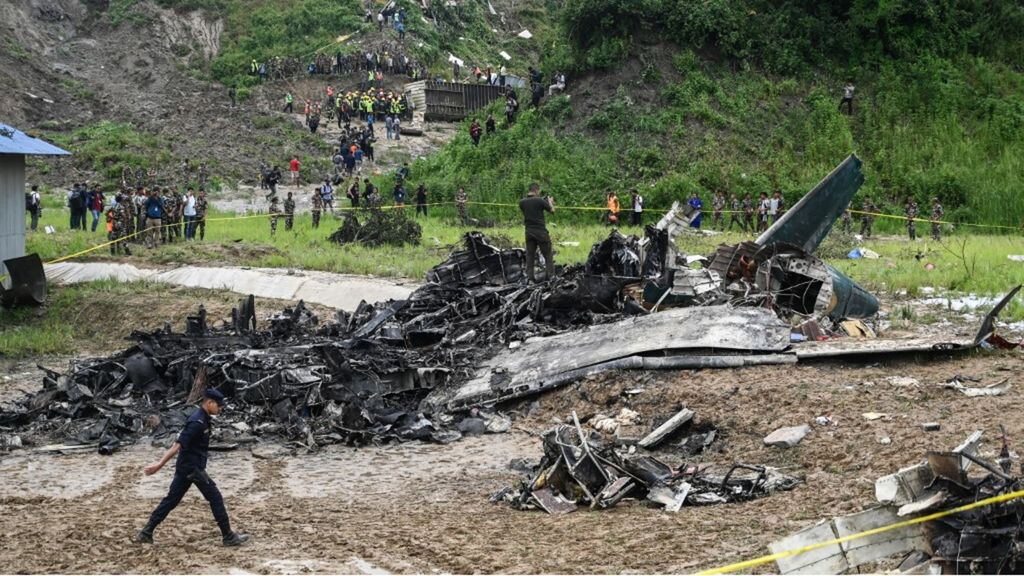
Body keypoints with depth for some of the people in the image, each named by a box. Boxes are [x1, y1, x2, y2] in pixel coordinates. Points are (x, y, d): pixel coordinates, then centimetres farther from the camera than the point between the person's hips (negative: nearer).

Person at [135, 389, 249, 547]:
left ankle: (146, 533, 12)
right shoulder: (197, 422, -23)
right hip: (193, 467, -10)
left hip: (186, 467, 10)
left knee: (171, 499, 11)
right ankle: (229, 537, 5)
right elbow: (178, 445, -26)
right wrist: (159, 465, -27)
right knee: (215, 498, -1)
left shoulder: (203, 417, 8)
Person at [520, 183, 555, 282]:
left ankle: (530, 276, 4)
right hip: (541, 232, -4)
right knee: (547, 254, 6)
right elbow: (552, 210, -2)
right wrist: (550, 202, 17)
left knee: (530, 255, 8)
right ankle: (550, 275, 4)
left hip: (529, 232, 4)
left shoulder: (522, 202, -1)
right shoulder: (540, 201, -13)